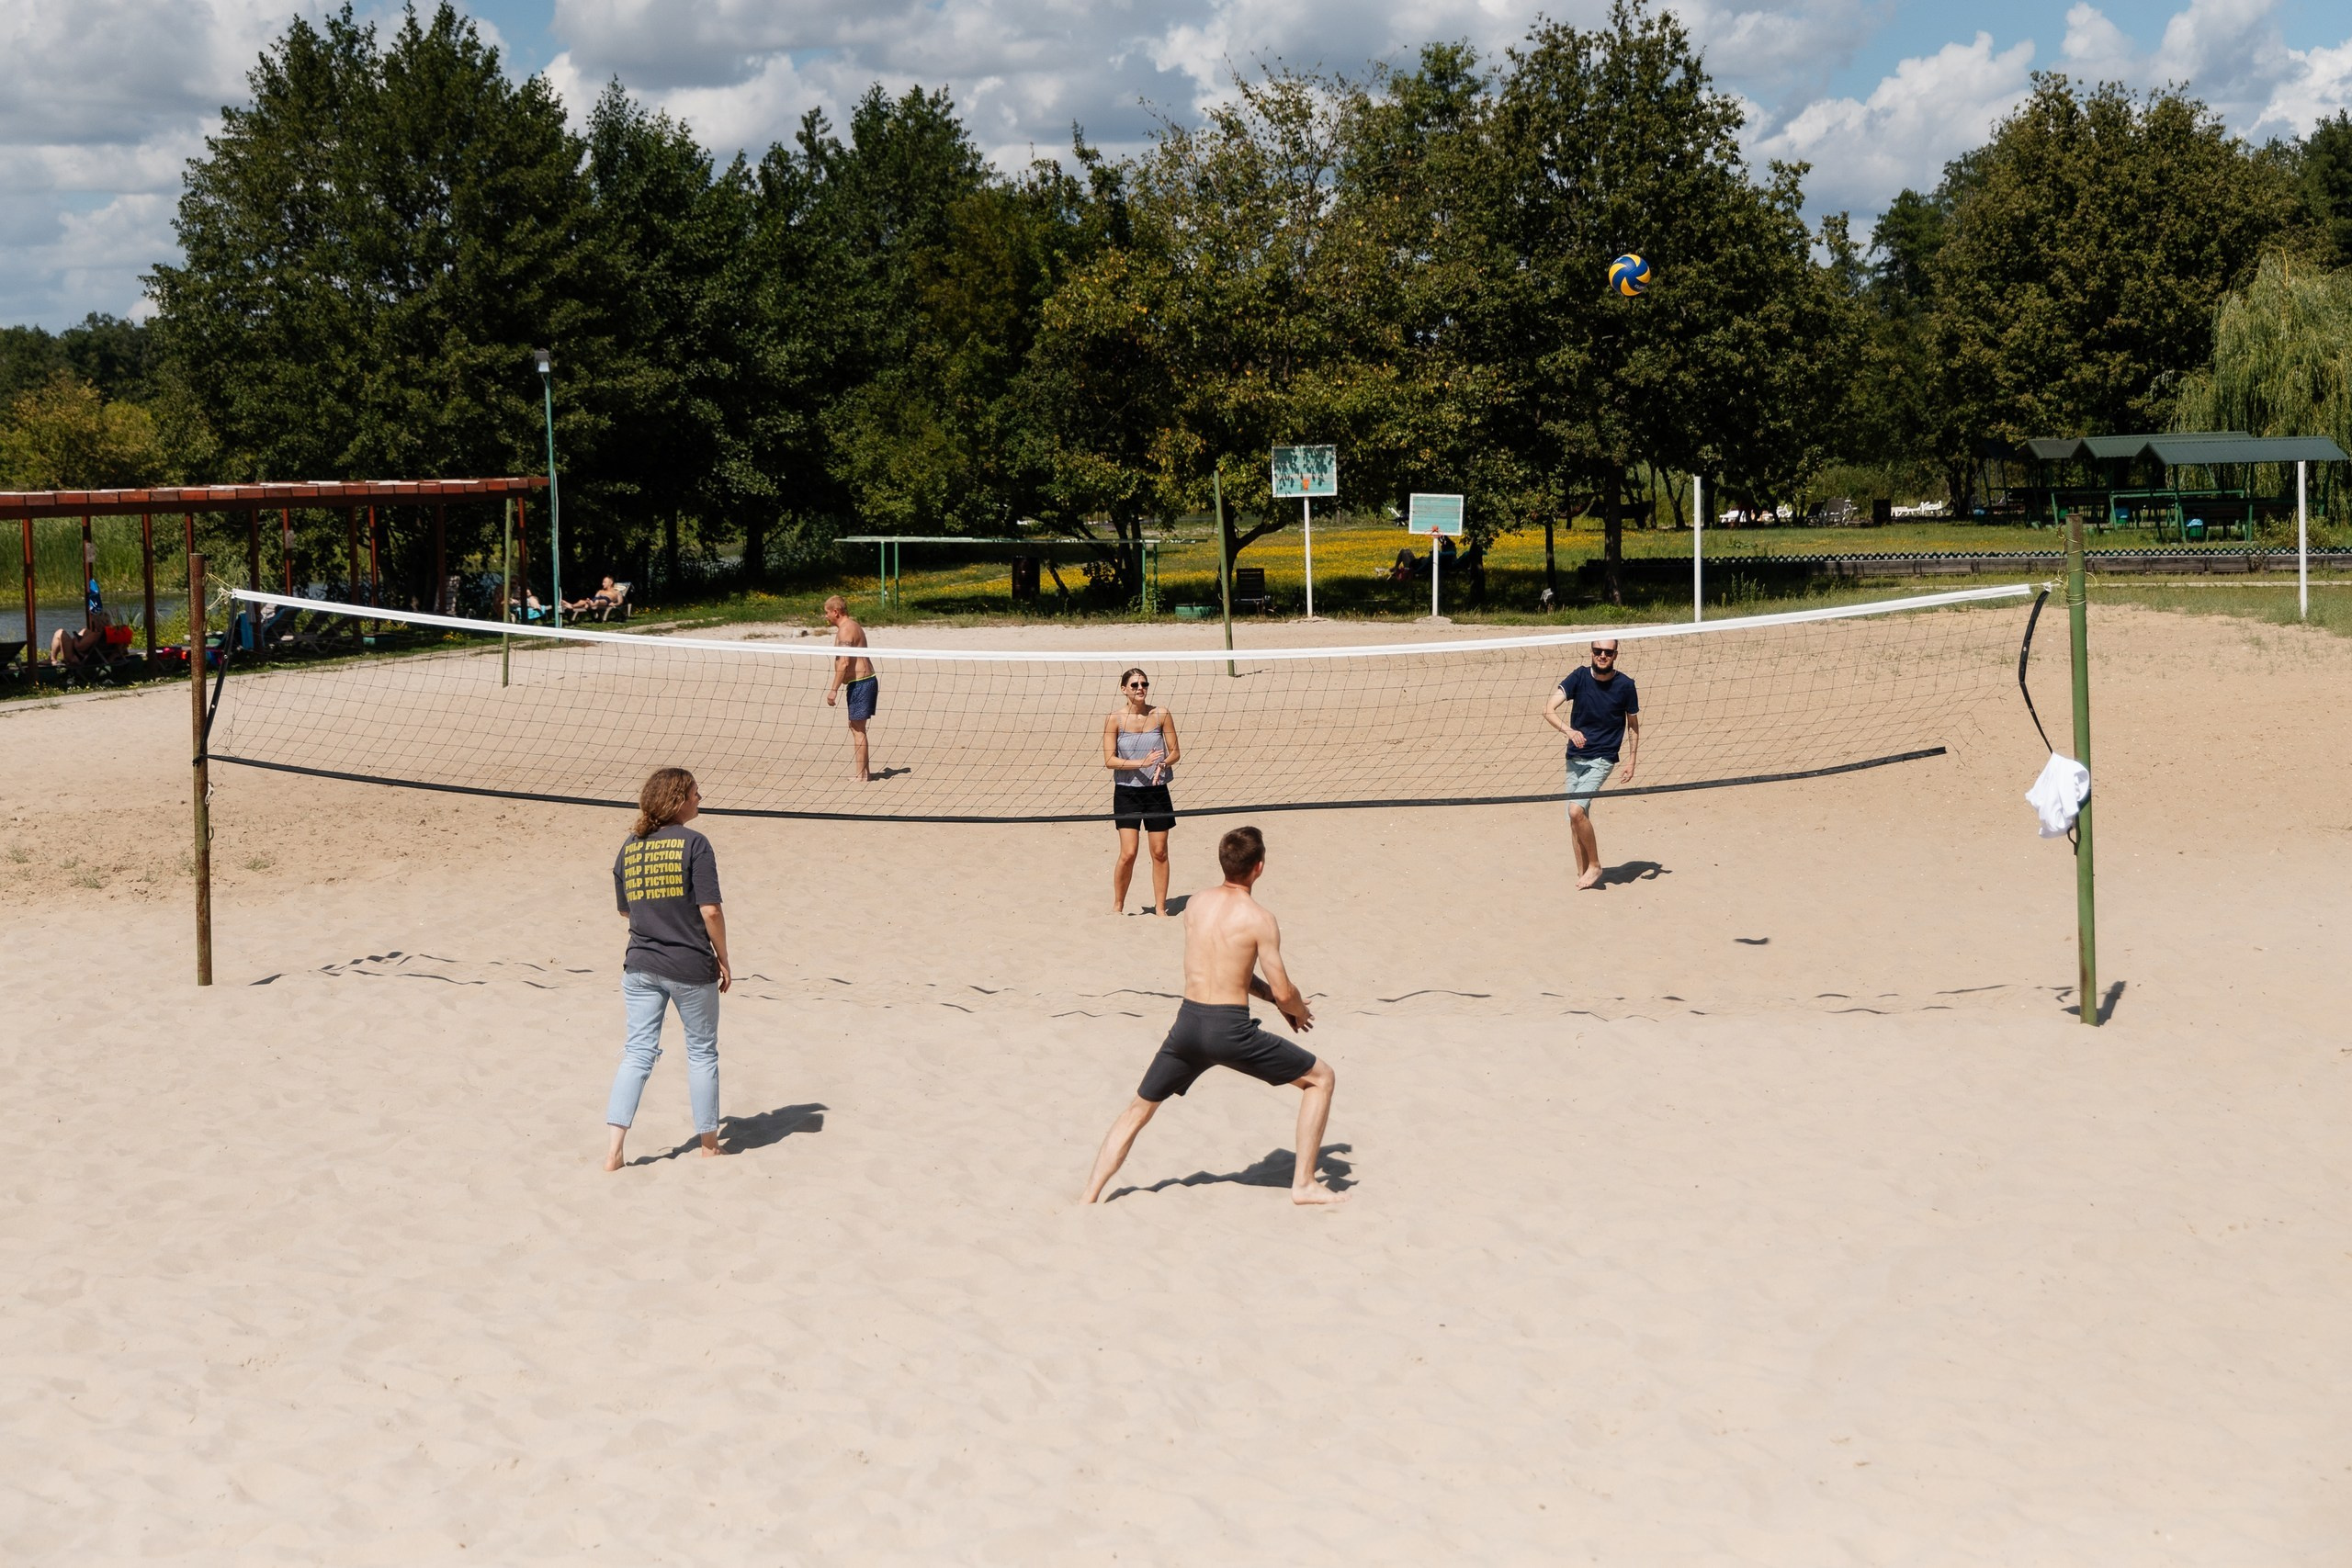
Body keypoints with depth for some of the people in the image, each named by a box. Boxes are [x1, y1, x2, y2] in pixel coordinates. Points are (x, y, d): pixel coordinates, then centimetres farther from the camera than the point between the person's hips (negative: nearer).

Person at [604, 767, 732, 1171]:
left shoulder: (629, 848, 5)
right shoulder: (693, 844, -11)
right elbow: (710, 911, -15)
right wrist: (723, 959, -3)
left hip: (640, 967, 4)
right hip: (690, 968, -4)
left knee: (638, 1053, 7)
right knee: (702, 1053, 12)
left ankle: (614, 1149, -3)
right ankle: (709, 1144, 22)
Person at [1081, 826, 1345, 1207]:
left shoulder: (1197, 903, 9)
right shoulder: (1259, 918, -8)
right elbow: (1284, 993, -7)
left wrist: (1277, 1000, 23)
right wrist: (1299, 1011, 16)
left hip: (1188, 1022, 5)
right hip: (1230, 1029, -5)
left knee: (1138, 1110, 23)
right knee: (1321, 1078, 13)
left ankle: (1089, 1197, 15)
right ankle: (1304, 1183, 10)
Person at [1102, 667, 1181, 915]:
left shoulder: (1161, 715, -1)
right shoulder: (1115, 720, -7)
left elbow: (1175, 752, 4)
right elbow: (1109, 760, -11)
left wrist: (1163, 764, -18)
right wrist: (1141, 763, -22)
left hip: (1157, 790, 2)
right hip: (1127, 792, -2)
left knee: (1160, 852, 5)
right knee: (1128, 853, -7)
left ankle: (1160, 908, 16)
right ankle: (1117, 907, 11)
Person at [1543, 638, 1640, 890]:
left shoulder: (1625, 685, -7)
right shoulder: (1580, 677, -4)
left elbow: (1633, 725, 7)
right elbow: (1549, 710, -12)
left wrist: (1631, 761, 1)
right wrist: (1569, 730, -29)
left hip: (1602, 759, -4)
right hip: (1575, 758, 4)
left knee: (1577, 810, -21)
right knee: (1575, 819, 4)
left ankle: (1594, 865, -4)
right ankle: (1583, 874, 17)